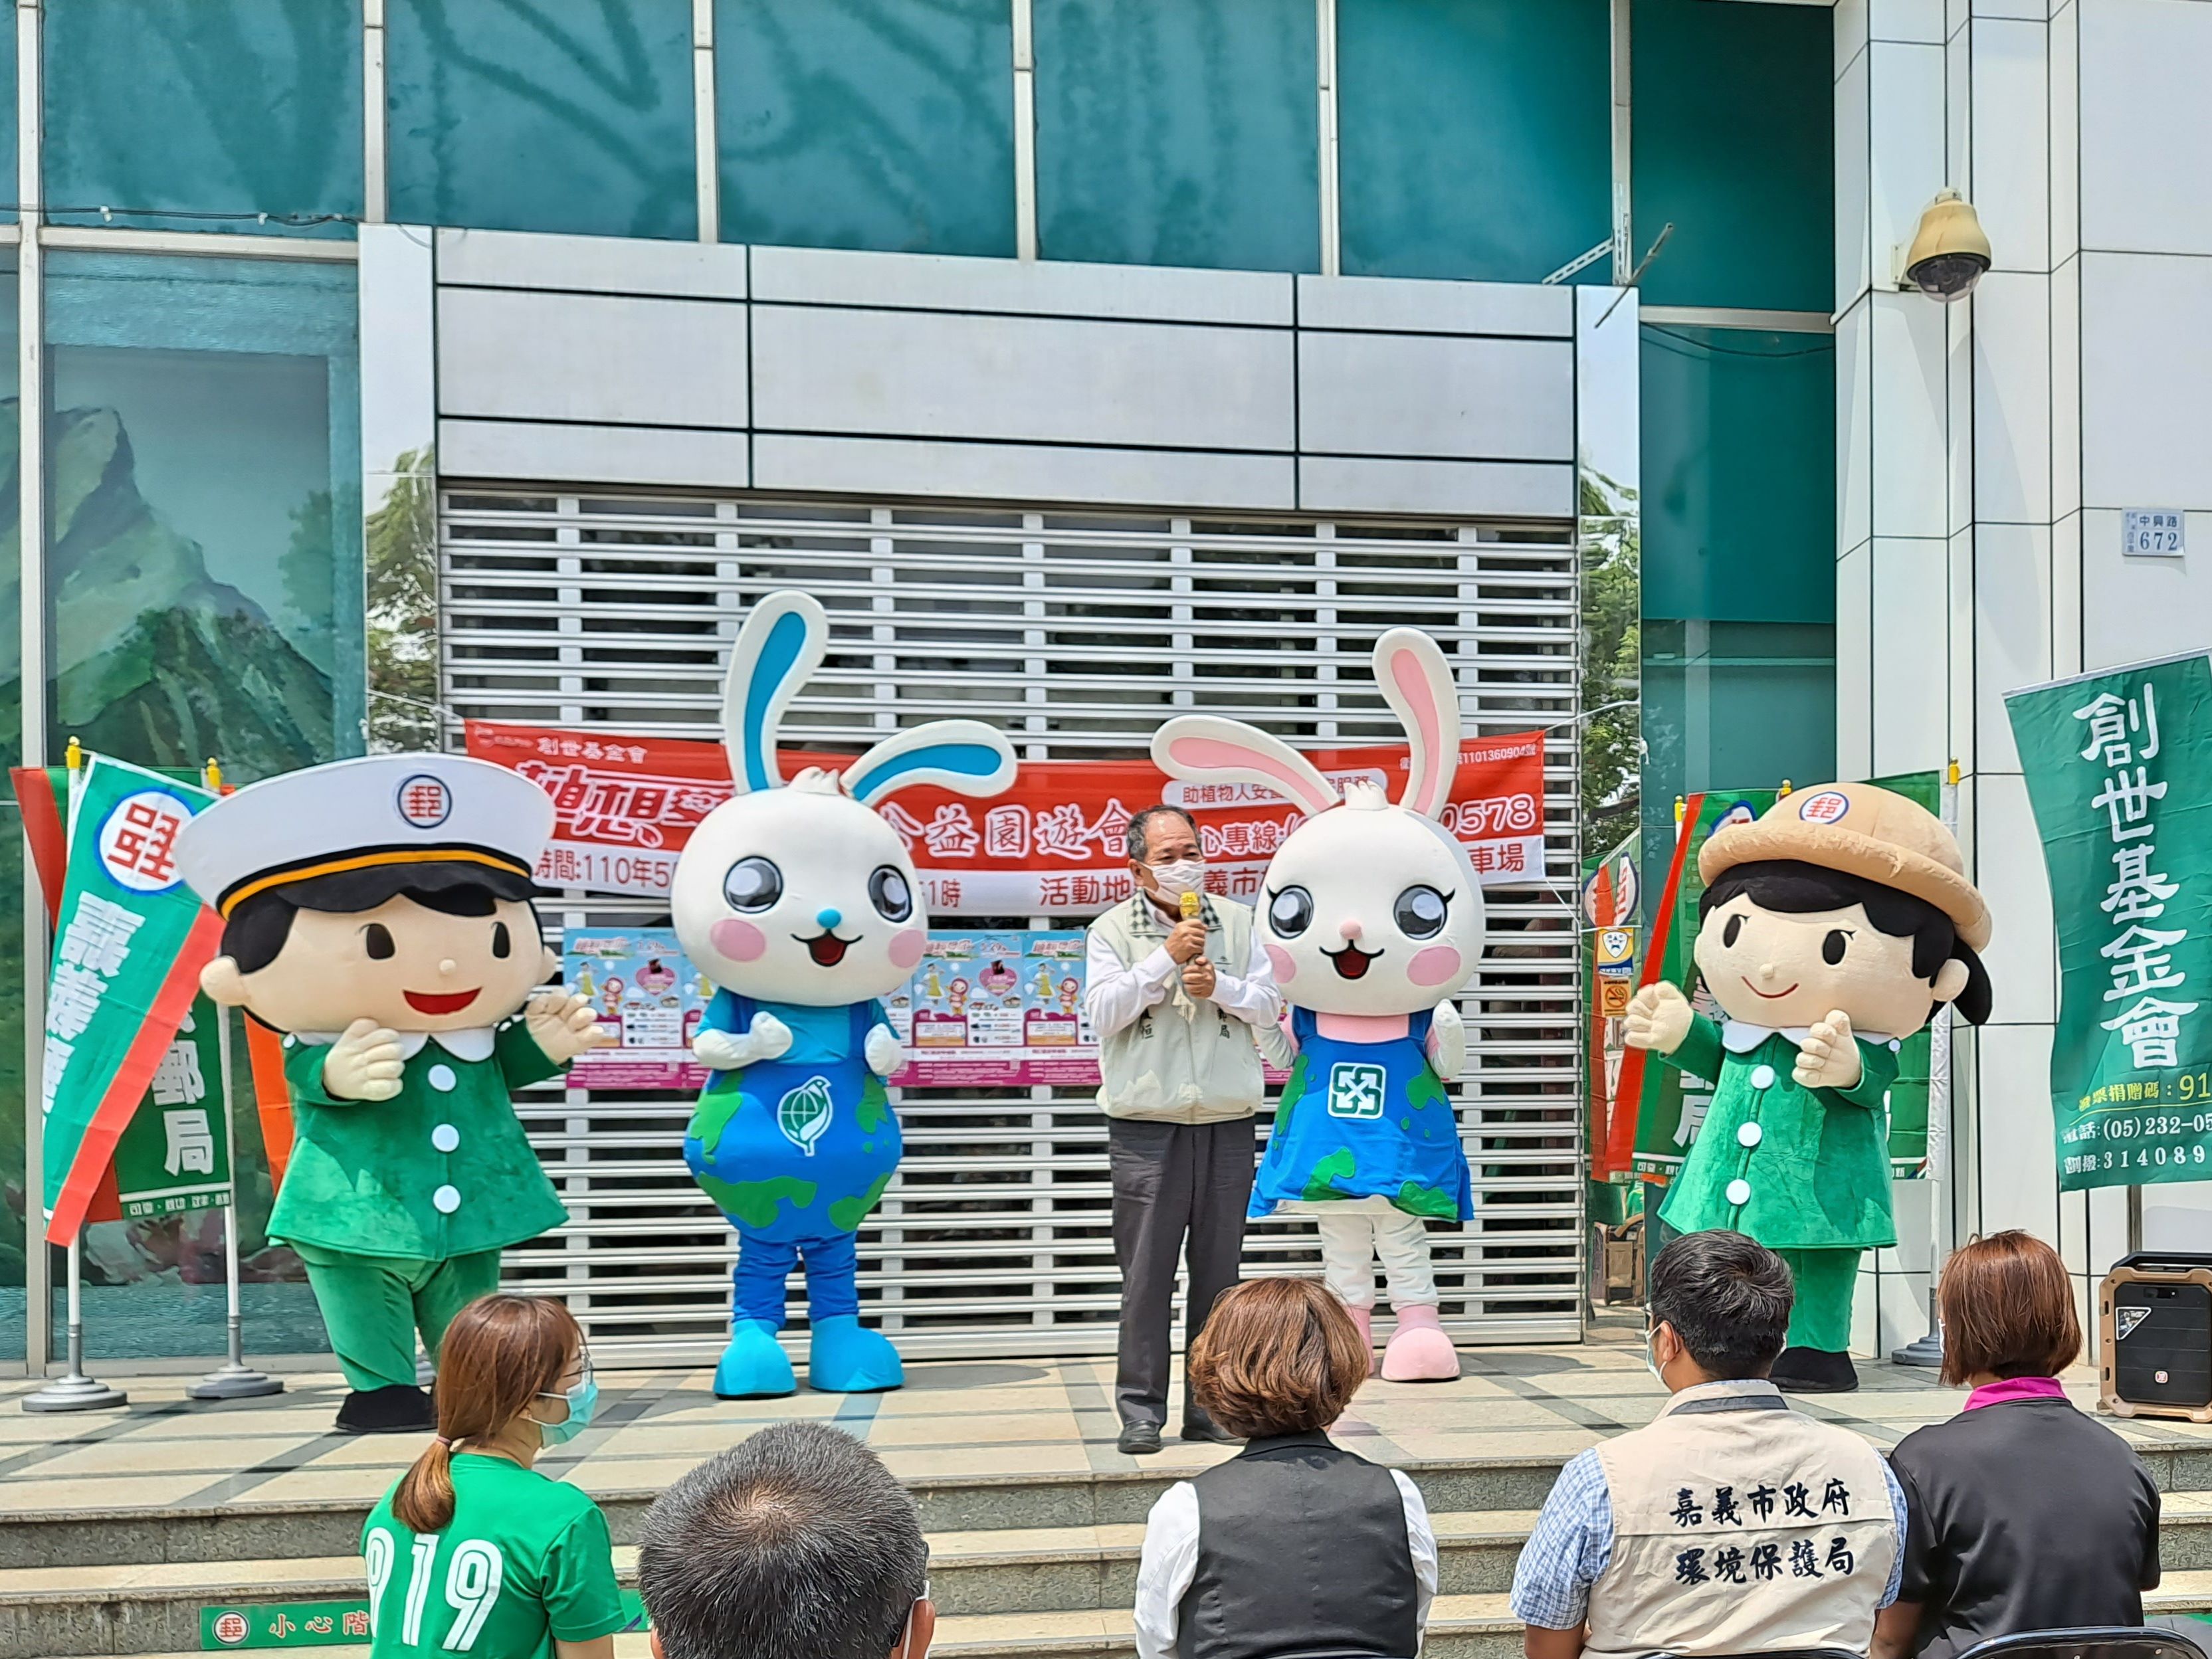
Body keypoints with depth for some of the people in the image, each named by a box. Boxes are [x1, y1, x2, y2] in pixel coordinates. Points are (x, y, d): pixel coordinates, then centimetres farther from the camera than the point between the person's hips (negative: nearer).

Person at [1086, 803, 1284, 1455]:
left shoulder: (1237, 922, 11)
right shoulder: (1112, 931, 3)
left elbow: (1269, 1009, 8)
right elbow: (1102, 1012, -9)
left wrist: (1218, 985, -9)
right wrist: (1167, 957, -14)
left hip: (1227, 1125, 3)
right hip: (1147, 1127, -3)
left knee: (1219, 1273, 7)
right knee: (1147, 1274, -3)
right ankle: (1140, 1409, 5)